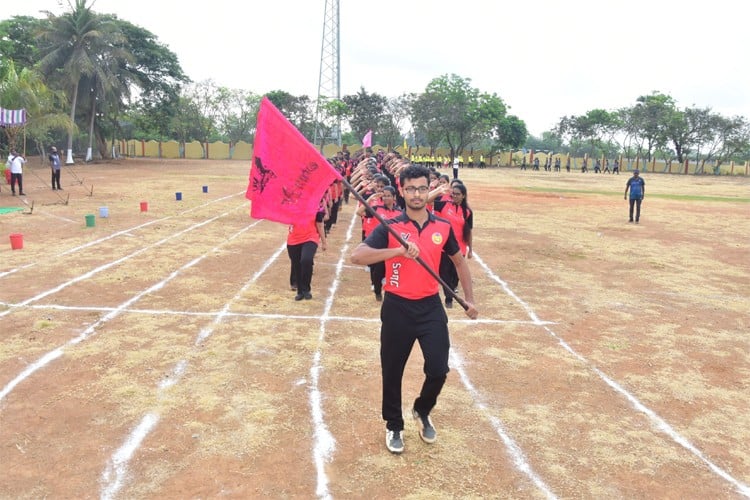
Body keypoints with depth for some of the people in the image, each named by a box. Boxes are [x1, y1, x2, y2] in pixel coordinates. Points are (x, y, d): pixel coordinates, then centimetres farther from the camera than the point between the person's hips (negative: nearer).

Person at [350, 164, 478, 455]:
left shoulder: (443, 227, 1)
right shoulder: (390, 227, -8)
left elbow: (459, 261, 17)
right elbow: (356, 256, -21)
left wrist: (469, 299, 12)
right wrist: (398, 250, -32)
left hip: (431, 307, 2)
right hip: (397, 308, -2)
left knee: (438, 370, -2)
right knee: (392, 373, 9)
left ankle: (422, 412, 31)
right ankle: (394, 427, 33)